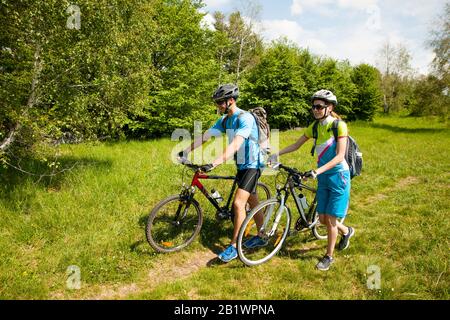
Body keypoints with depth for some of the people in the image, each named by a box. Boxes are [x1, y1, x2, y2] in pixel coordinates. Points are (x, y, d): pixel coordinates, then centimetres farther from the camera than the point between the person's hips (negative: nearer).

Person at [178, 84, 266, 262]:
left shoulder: (245, 118, -23)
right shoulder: (225, 119, 4)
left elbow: (235, 145, -35)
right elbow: (205, 136, 1)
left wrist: (215, 163, -44)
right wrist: (184, 152, -8)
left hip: (252, 166, -9)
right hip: (241, 166, 9)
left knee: (238, 204, -14)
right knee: (253, 204, 18)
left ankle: (233, 247, -3)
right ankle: (261, 237, 33)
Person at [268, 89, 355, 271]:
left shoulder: (339, 125, -15)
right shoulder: (315, 127, 3)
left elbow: (340, 156, -21)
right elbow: (297, 145, 8)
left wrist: (318, 170, -31)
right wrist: (277, 154, -5)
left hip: (338, 175, -6)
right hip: (323, 177, 6)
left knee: (330, 219, -2)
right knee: (323, 219, 10)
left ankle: (329, 256, 17)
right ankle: (346, 231, 41)